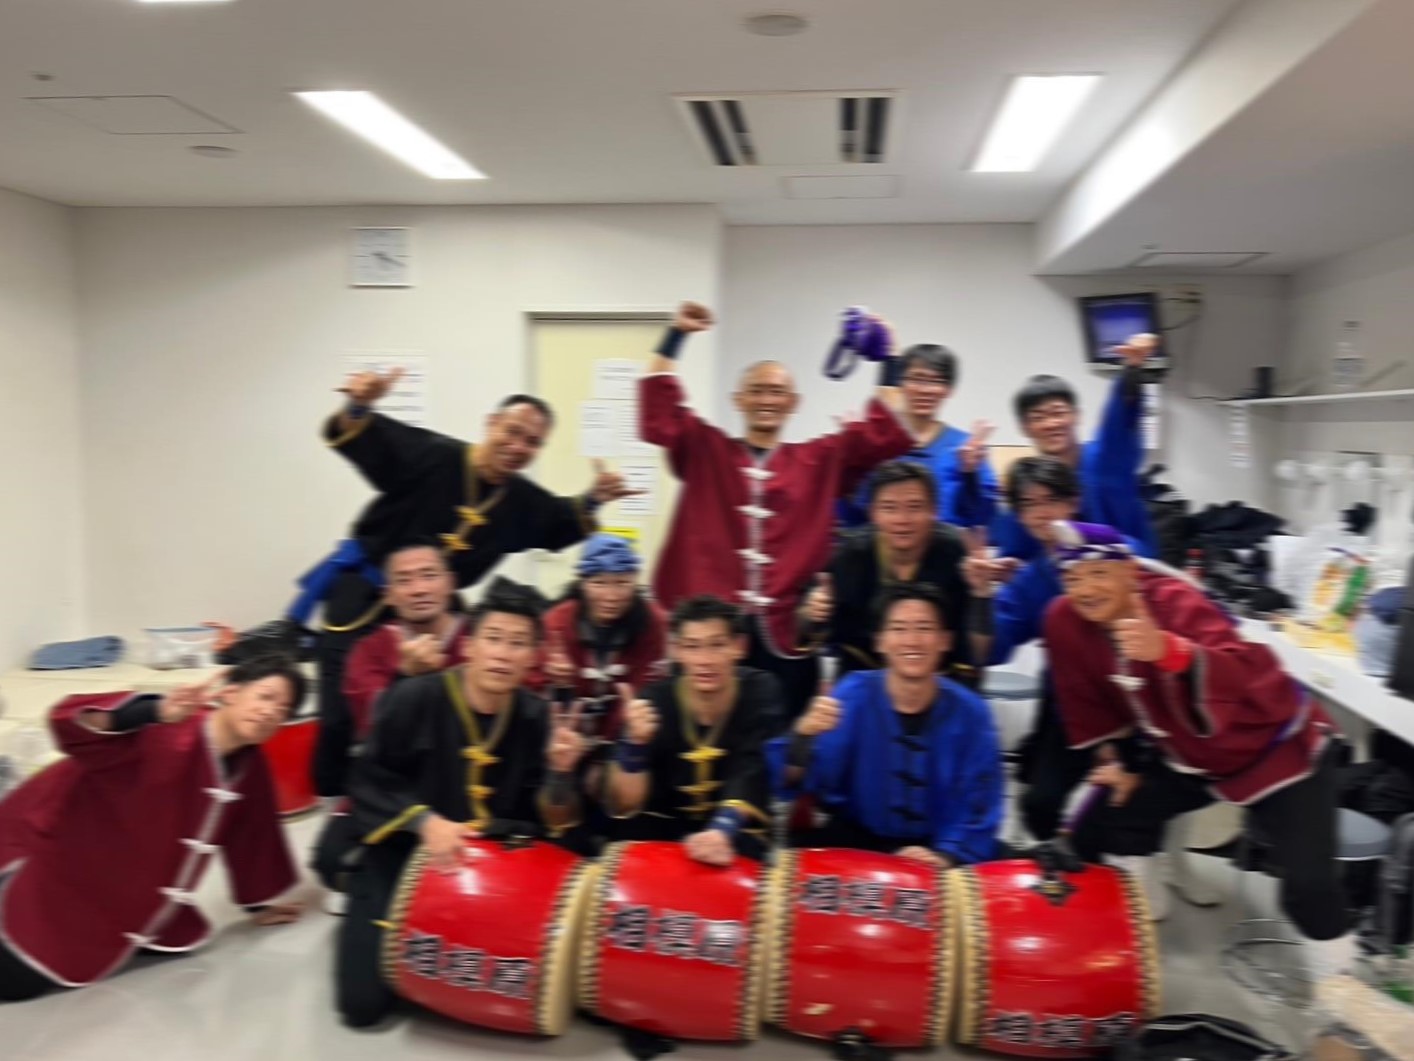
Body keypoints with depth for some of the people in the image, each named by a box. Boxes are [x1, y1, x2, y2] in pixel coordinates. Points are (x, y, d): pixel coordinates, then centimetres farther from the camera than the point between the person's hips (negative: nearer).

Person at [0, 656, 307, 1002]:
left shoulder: (249, 765, -9)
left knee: (176, 941, 13)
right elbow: (70, 722, -45)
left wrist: (260, 903, 15)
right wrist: (157, 713, -62)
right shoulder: (169, 733, -33)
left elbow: (249, 832, 6)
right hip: (48, 852, -7)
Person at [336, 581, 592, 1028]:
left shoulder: (536, 718, -10)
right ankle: (368, 918, 23)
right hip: (401, 855, -2)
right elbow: (368, 781, -12)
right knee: (365, 1004, -7)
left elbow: (548, 822, -9)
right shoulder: (414, 698, -18)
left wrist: (559, 773, -28)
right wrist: (424, 821, -25)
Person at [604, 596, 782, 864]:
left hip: (738, 834, -2)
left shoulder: (760, 692, -12)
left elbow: (752, 776, -24)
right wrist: (634, 742, -32)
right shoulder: (655, 701, -13)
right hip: (663, 830, 2)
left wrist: (723, 831, -42)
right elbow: (623, 807, -14)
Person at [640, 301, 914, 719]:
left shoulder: (822, 460, 11)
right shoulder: (705, 451, 9)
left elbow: (887, 435, 7)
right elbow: (658, 417, -1)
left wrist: (888, 362, 3)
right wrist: (676, 336, -4)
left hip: (784, 635, 1)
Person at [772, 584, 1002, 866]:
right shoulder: (853, 695, -11)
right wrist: (803, 736, -38)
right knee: (807, 849, -26)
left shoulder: (970, 713, -8)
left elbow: (978, 810, -5)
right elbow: (793, 782, -18)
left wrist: (946, 856, -22)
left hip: (938, 848, 1)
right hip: (857, 839, -1)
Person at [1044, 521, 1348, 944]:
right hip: (1185, 755, 6)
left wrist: (1168, 649, -64)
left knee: (1309, 883, -15)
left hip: (1275, 747, -5)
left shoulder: (1175, 601, -30)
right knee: (1094, 832, 1)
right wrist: (1118, 761, 4)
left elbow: (1252, 675, -47)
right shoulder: (1064, 622, -15)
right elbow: (1089, 701, 3)